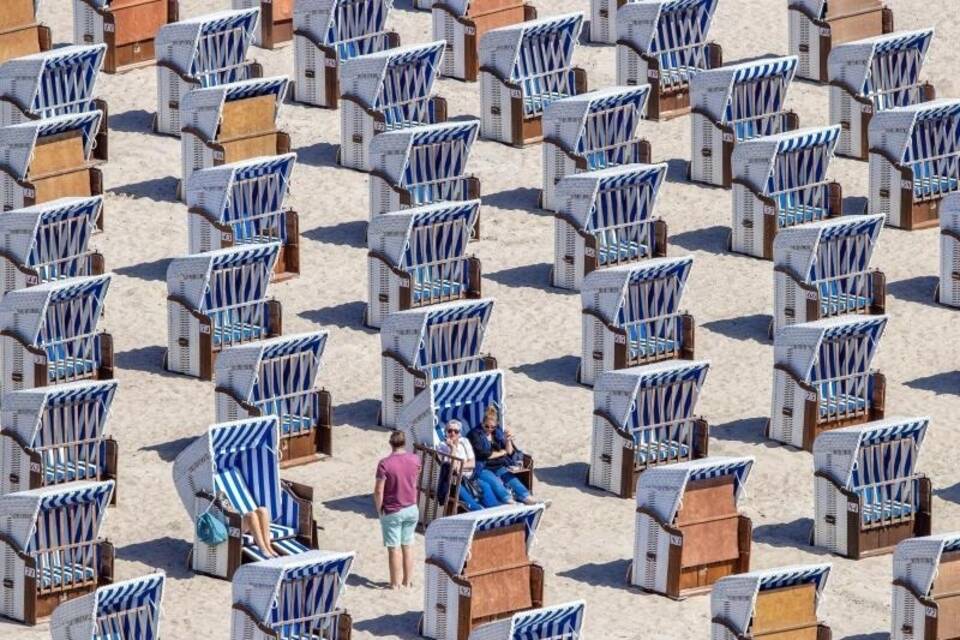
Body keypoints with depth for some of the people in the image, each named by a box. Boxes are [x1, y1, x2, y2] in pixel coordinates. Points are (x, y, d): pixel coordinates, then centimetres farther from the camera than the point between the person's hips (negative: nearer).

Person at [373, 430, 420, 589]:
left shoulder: (385, 464, -20)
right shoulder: (414, 460, -5)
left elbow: (378, 491, -18)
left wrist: (379, 509, -5)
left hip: (392, 512, -5)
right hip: (411, 509, 5)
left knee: (394, 549, 3)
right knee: (407, 546, 16)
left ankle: (395, 583, 8)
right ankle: (408, 580, 22)